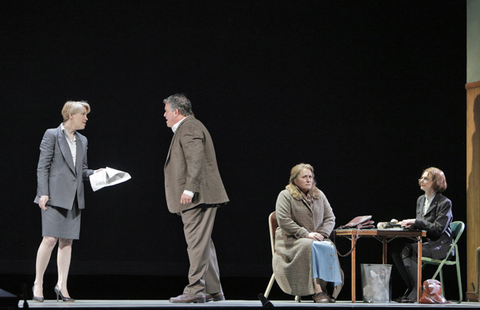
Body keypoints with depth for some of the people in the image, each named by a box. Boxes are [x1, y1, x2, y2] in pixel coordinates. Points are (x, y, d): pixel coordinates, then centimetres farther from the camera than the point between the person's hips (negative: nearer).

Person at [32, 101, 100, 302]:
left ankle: (62, 285, 6)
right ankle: (38, 283, -1)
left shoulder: (82, 141, 18)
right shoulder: (52, 135, -1)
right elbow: (43, 167, -5)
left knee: (67, 241, 3)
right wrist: (43, 193, -13)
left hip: (74, 198, 6)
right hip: (55, 195, -6)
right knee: (50, 239, -11)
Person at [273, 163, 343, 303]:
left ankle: (325, 288, -30)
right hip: (291, 241, -4)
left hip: (316, 238, 5)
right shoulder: (285, 196, -1)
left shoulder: (319, 195, 16)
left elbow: (330, 218, 15)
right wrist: (306, 234, -18)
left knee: (329, 247, -29)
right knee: (311, 246, -36)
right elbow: (283, 221, -12)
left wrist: (322, 233, -6)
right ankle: (317, 291, -40)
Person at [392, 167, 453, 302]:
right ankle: (411, 288, -8)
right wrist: (410, 223, -4)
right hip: (424, 241, 8)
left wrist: (415, 222, -20)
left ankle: (417, 291, -21)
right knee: (395, 252, -17)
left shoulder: (445, 203, -9)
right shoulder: (421, 200, 15)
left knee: (407, 250, -30)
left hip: (440, 245, -8)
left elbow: (438, 229, -18)